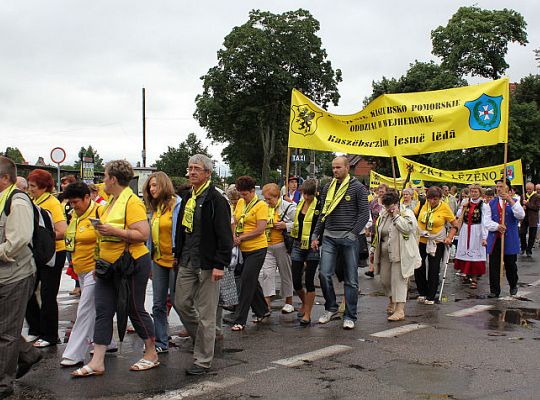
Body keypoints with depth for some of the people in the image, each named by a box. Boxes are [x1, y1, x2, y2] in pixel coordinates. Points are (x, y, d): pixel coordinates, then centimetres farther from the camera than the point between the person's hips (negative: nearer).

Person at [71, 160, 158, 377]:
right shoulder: (112, 202, 13)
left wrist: (114, 231, -26)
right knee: (103, 311, 4)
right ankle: (97, 362, 6)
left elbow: (143, 234, -23)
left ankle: (151, 354, 20)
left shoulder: (132, 202, -15)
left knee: (135, 310, 3)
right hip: (109, 265, 9)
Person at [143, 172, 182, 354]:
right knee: (158, 304, 8)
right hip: (158, 260, 7)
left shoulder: (177, 204, -11)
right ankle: (161, 343, 16)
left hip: (174, 259, -7)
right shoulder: (154, 208, 12)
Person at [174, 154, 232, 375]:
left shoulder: (215, 200, -10)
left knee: (205, 313, 0)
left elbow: (224, 235, -14)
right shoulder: (187, 198, 13)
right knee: (182, 303, 10)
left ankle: (203, 360, 10)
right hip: (187, 263, 7)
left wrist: (220, 265, -19)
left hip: (207, 264, -7)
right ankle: (202, 338, 33)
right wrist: (179, 256, 17)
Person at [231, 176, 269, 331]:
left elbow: (260, 229, -17)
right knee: (252, 282, 16)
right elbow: (235, 223, 15)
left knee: (246, 283, -7)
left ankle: (239, 320, -2)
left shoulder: (261, 205, -10)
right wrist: (235, 237, -3)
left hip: (257, 249, -7)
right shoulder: (240, 203, 9)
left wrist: (241, 238, -14)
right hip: (243, 249, 7)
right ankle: (263, 311, 33)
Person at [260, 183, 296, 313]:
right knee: (265, 273, -7)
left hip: (282, 246, -5)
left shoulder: (289, 207, -6)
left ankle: (289, 302, 23)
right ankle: (266, 304, -6)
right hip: (267, 246, 5)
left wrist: (286, 226, -19)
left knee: (286, 274, 8)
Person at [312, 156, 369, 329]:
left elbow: (364, 214, -5)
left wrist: (353, 234, -14)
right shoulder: (328, 188, 12)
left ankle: (350, 317, 11)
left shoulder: (357, 188, -2)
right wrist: (315, 235, 10)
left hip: (348, 238, -4)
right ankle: (331, 308, 15)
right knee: (324, 274, -6)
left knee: (351, 279, 2)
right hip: (329, 237, 4)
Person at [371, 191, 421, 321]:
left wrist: (396, 215, -14)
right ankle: (392, 301, 36)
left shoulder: (406, 213, -3)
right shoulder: (383, 215, 15)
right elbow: (377, 234, 23)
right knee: (385, 280, 10)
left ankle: (400, 310, -8)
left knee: (399, 280, -9)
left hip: (401, 254, -6)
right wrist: (374, 250, 21)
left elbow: (407, 228, -22)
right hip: (385, 254, 6)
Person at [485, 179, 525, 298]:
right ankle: (494, 290, 8)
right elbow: (488, 222, 3)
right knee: (494, 266, 0)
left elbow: (521, 215, -15)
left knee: (510, 264, 9)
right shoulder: (492, 203, 10)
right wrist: (497, 226, -18)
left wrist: (510, 201, -21)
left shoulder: (514, 202, 5)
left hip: (510, 240, -1)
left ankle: (513, 286, 32)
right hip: (494, 239, 1)